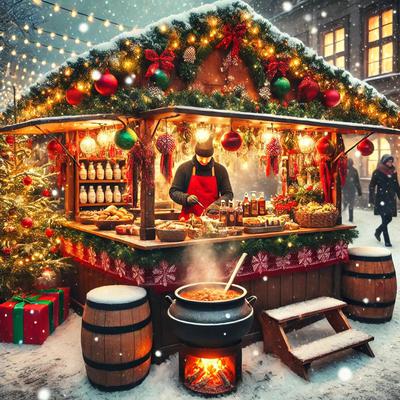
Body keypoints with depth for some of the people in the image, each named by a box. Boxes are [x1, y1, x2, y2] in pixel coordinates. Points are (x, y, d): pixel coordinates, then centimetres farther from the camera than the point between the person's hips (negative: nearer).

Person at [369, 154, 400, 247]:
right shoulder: (377, 172, -6)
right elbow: (372, 186, -5)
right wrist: (372, 199, -10)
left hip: (391, 199, 5)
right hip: (381, 199, -5)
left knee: (389, 219, 8)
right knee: (385, 220, -5)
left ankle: (378, 232, 34)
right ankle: (387, 241, 2)